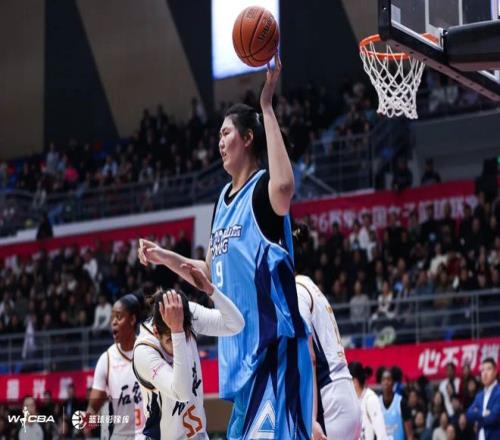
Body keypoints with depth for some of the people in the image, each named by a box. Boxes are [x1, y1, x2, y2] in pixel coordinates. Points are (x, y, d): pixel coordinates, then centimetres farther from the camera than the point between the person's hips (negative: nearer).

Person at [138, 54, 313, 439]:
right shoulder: (224, 198, 17)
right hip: (239, 344, 9)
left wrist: (267, 107, -30)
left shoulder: (262, 190, -9)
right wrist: (165, 257, 16)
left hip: (271, 341, -9)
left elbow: (285, 186, -37)